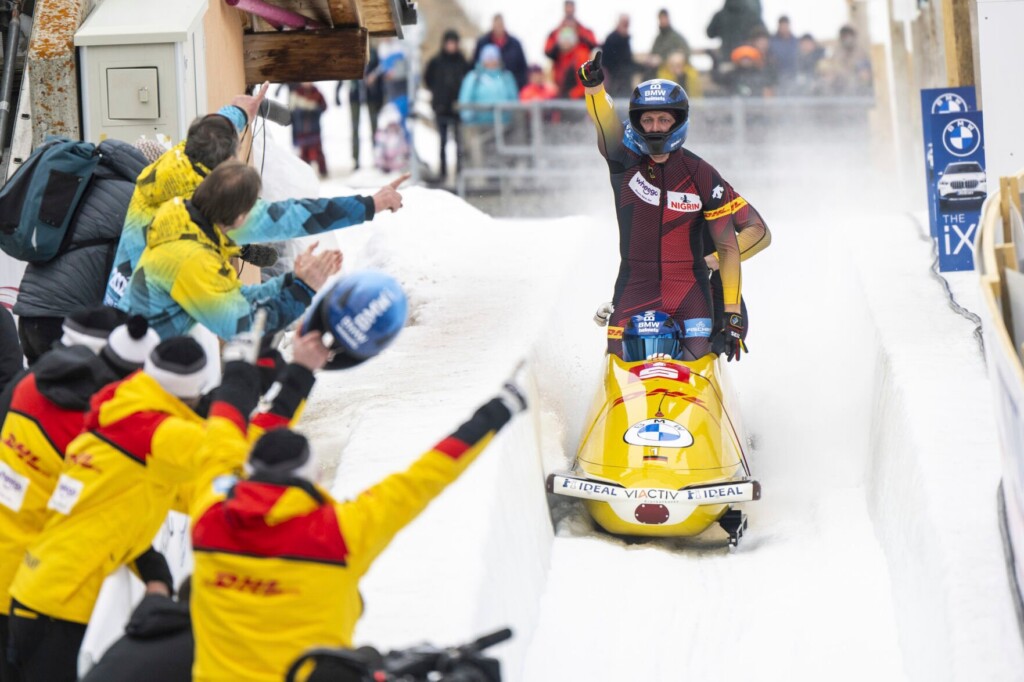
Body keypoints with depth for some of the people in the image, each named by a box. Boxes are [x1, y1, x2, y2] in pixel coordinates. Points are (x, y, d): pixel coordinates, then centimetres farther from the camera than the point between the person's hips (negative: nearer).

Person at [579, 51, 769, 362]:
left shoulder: (701, 176, -4)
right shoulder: (625, 161, -1)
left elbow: (728, 246, -1)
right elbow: (605, 121, -22)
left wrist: (733, 312, -6)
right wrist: (593, 85, -44)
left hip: (688, 288, -1)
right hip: (635, 286, 1)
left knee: (698, 359, -12)